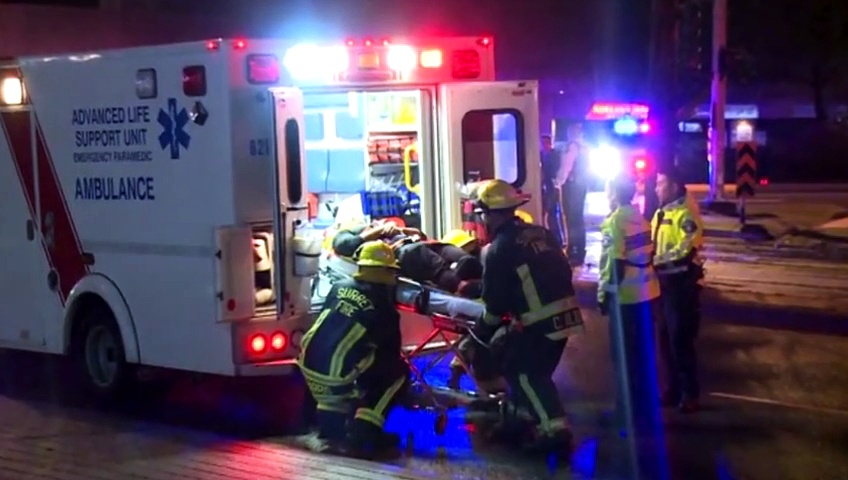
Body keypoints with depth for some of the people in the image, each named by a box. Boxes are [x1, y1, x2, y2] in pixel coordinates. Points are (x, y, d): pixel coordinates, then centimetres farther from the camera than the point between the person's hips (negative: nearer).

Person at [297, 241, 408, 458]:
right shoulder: (383, 304, 3)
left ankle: (331, 427, 33)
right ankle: (362, 436, 4)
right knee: (398, 372, 11)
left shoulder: (339, 287, 16)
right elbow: (391, 349, 12)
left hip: (309, 362, 6)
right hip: (338, 372, -6)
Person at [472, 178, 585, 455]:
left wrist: (483, 329, 8)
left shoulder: (498, 248, -9)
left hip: (540, 320, -8)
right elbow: (563, 272, 18)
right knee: (536, 371, 20)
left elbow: (495, 300, -8)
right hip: (566, 313, 8)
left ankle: (555, 430, -9)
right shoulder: (540, 234, 13)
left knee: (525, 373, 2)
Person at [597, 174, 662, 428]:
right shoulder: (641, 218, 9)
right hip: (647, 292, 8)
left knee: (624, 356, 2)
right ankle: (647, 406, 24)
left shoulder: (614, 222, -15)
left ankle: (629, 411, 8)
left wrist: (604, 294, -10)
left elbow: (615, 264, -18)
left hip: (625, 296, -8)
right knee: (644, 353, 16)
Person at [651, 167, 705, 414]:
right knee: (666, 339, 14)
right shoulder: (661, 213, 15)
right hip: (665, 282, 9)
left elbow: (688, 249, -22)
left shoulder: (685, 213, -14)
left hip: (682, 283, -9)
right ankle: (674, 388, 25)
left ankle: (690, 393, 5)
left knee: (681, 340, -4)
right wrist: (652, 262, 4)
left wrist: (656, 260, -21)